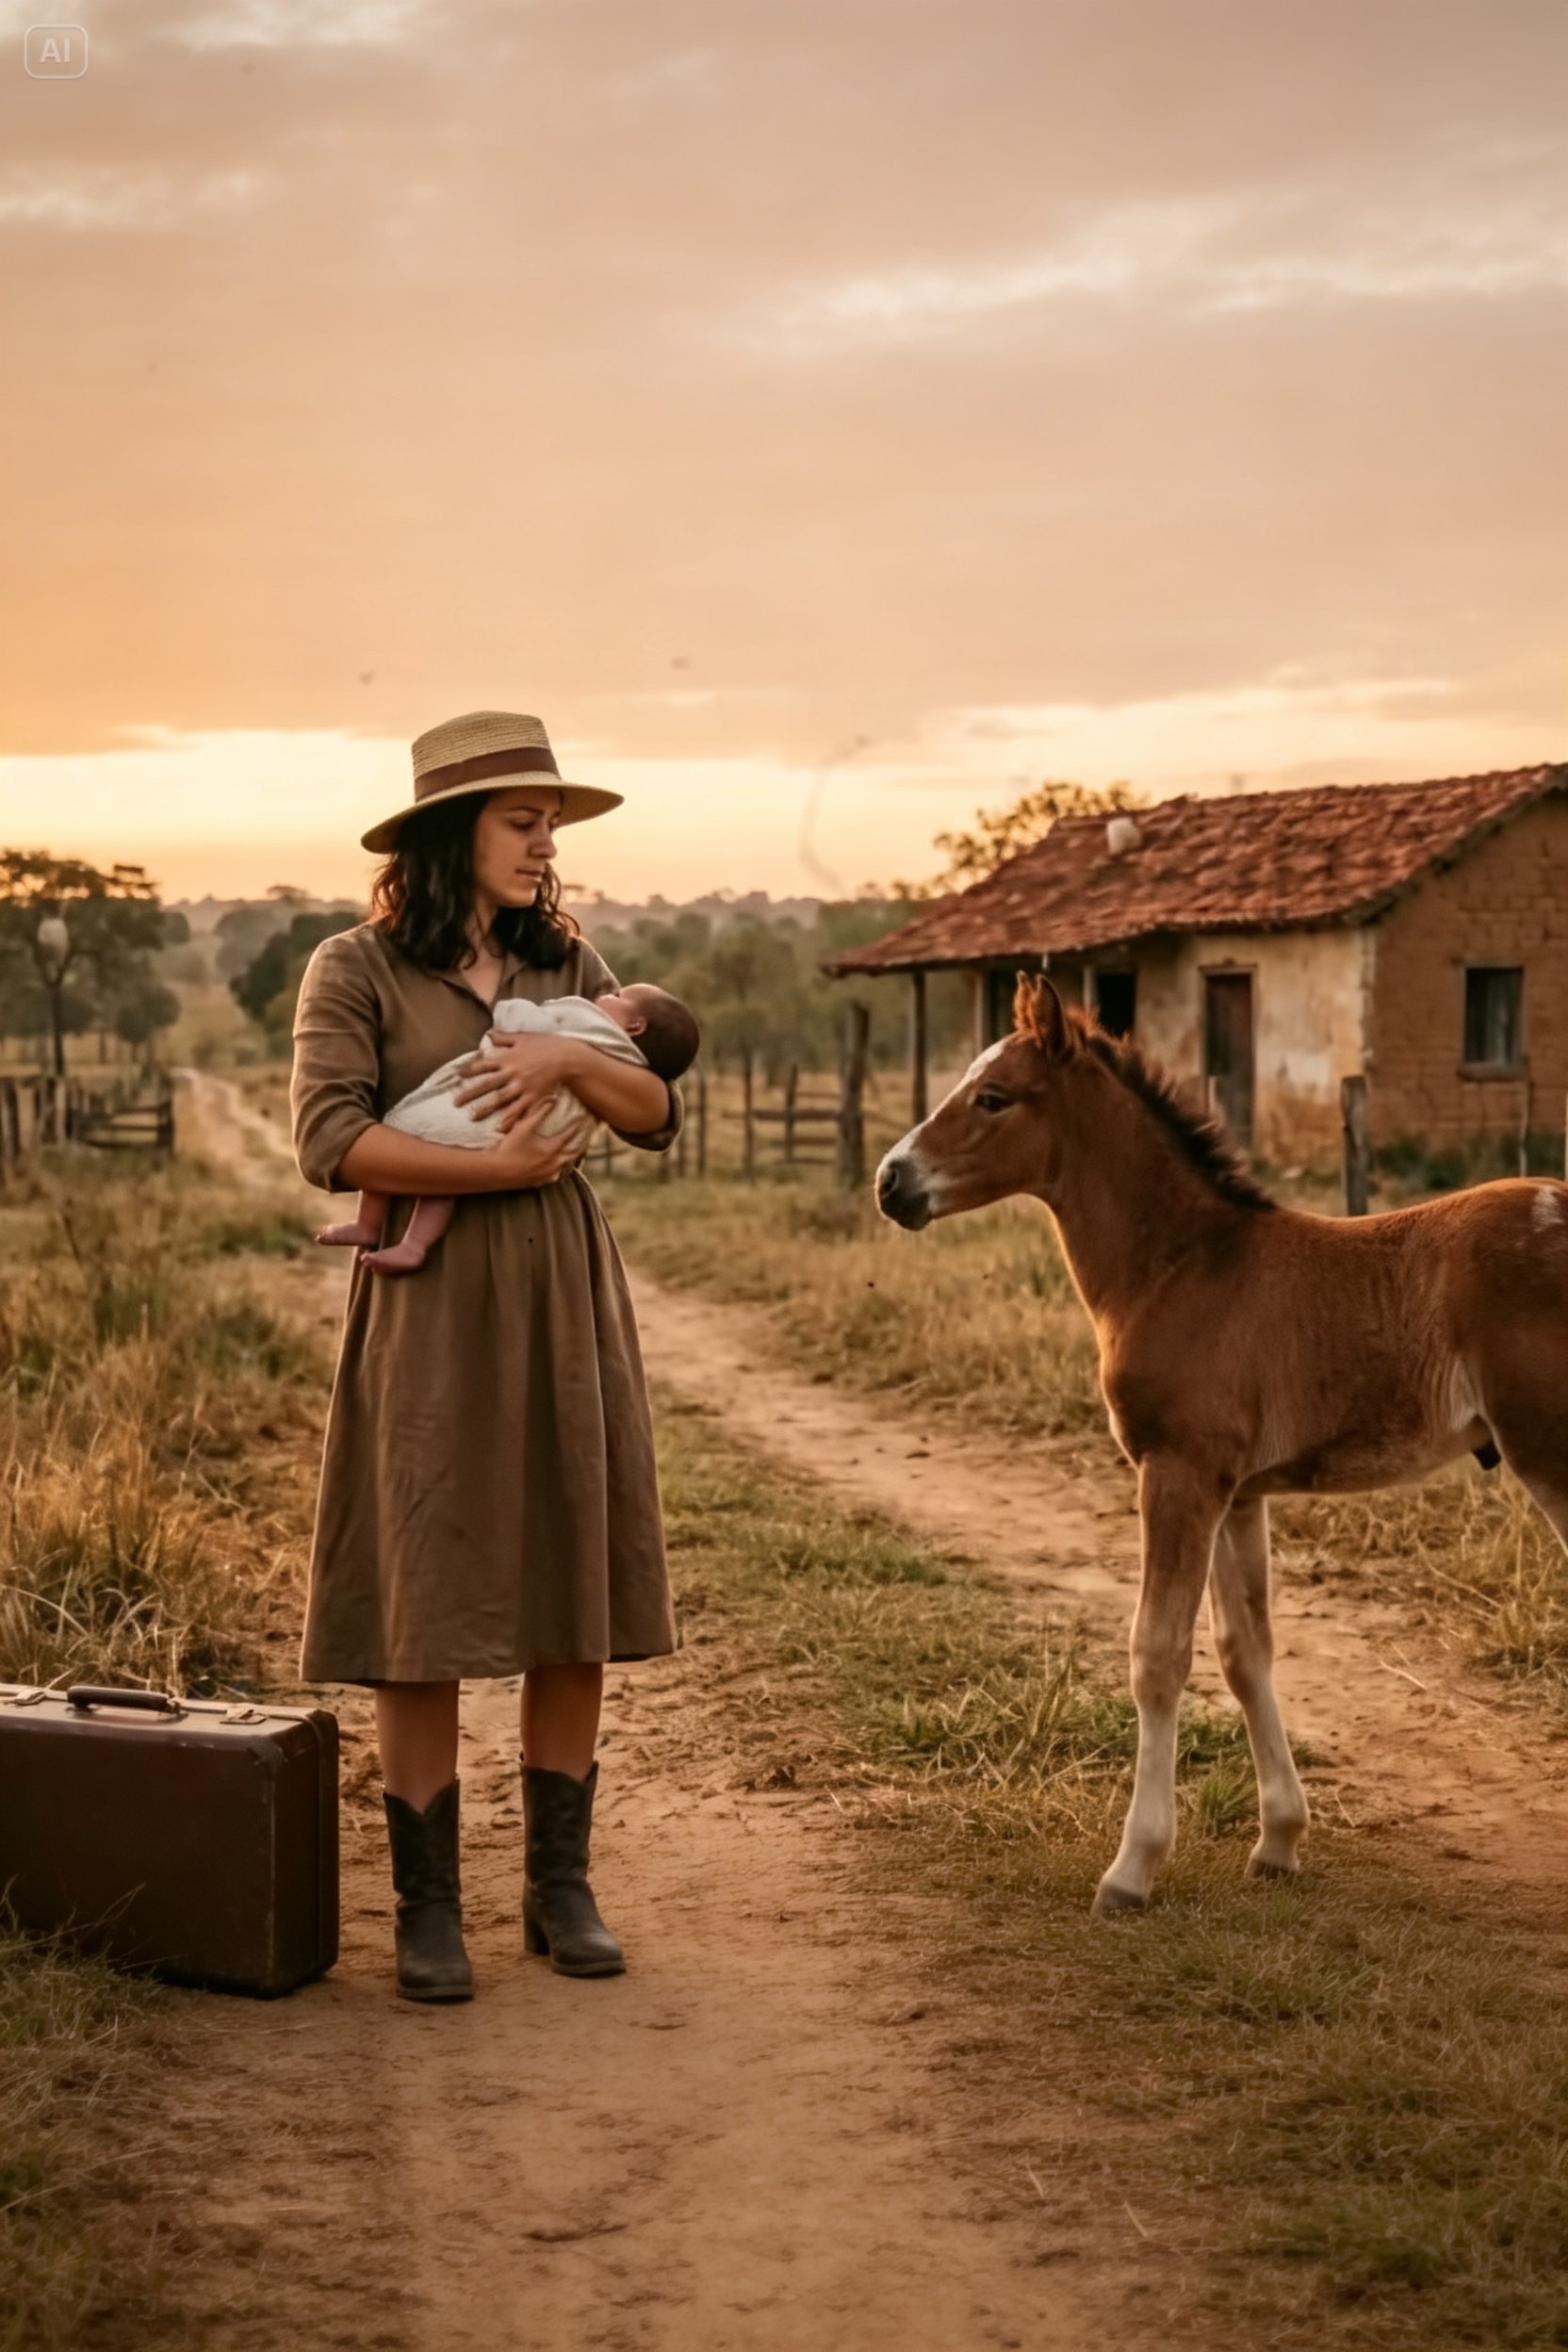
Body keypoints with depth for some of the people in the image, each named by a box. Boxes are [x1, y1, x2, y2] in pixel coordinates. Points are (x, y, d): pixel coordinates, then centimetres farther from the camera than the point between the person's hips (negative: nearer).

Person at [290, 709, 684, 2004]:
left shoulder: (567, 962, 11)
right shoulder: (357, 970, -2)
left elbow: (658, 1114, 4)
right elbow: (329, 1138, -14)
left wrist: (568, 1062, -14)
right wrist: (496, 1168, -15)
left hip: (566, 1301, 4)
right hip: (431, 1307, -4)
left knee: (574, 1601, 6)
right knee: (426, 1608, -1)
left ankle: (561, 1884, 18)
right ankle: (428, 1906, 9)